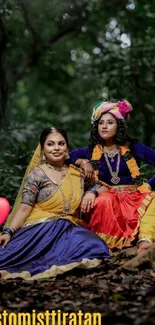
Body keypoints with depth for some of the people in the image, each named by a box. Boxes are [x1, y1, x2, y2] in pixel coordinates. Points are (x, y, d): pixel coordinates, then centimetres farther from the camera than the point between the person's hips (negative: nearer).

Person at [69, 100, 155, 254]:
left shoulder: (133, 147, 3)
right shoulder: (92, 151, 9)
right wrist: (83, 162, -2)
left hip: (133, 197, 0)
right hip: (107, 196, 1)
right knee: (103, 201, -39)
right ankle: (107, 243, -31)